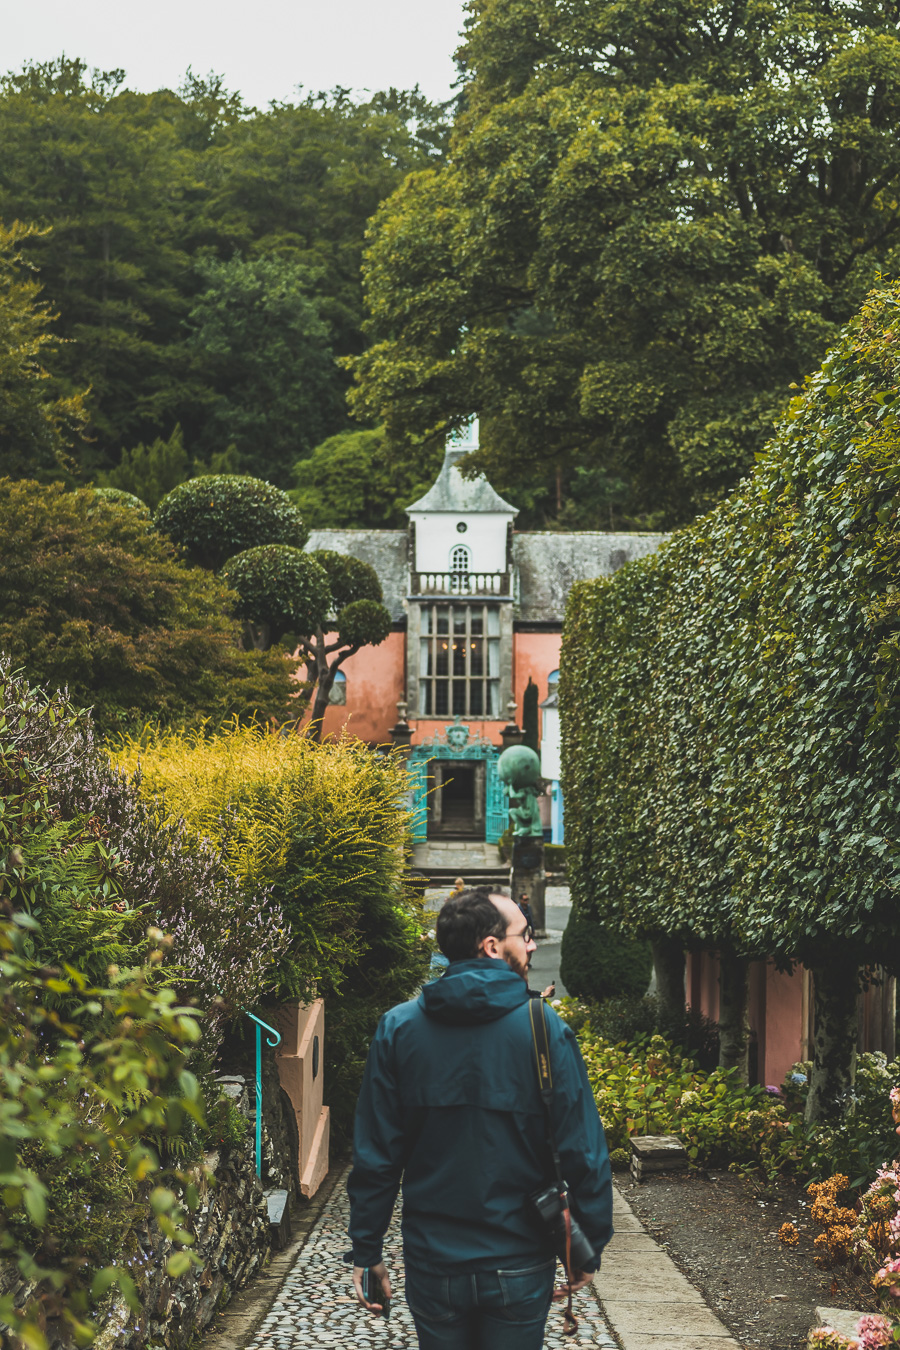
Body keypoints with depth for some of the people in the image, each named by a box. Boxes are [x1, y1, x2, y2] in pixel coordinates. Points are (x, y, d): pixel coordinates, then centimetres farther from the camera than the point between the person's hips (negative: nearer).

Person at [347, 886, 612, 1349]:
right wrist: (590, 1246, 1)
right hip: (519, 1265, -2)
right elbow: (583, 1151, -10)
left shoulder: (397, 1028, -4)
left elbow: (375, 1154, -3)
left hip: (433, 1263, 2)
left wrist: (367, 1251, 5)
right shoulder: (546, 1029, -10)